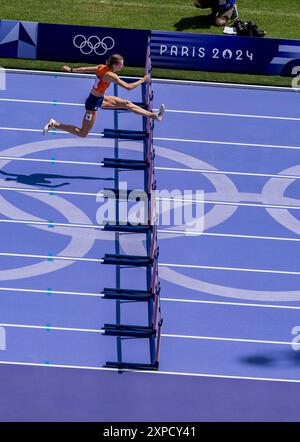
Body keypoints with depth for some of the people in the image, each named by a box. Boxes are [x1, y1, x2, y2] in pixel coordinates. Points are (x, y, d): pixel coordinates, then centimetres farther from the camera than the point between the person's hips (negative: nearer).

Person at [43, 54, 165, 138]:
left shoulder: (102, 67, -5)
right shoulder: (110, 75, -29)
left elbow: (85, 69, 6)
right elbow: (129, 87, -29)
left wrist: (71, 70, 19)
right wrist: (143, 80, -17)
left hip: (99, 98, 10)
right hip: (94, 103, -10)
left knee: (126, 103, 10)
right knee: (83, 133, 2)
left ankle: (153, 115, 16)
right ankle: (54, 125, 8)